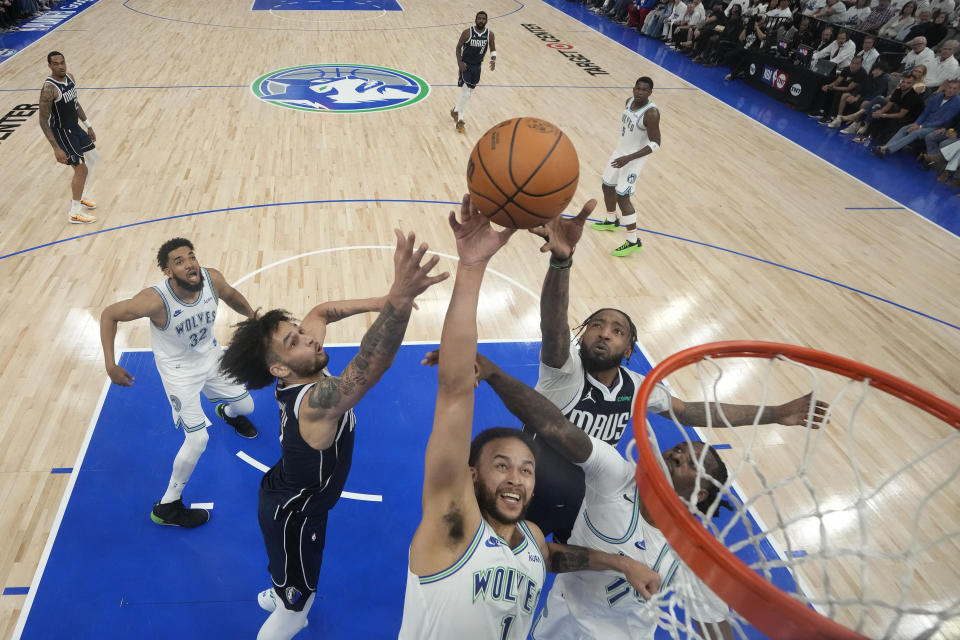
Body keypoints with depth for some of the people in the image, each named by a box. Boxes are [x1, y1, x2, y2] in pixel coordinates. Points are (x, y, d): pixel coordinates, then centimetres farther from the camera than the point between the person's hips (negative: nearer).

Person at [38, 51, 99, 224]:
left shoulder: (70, 78, -1)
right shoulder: (48, 88, -26)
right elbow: (43, 121, -25)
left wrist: (88, 125, 18)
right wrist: (56, 148, -29)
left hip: (75, 127, 9)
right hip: (61, 132, -9)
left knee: (94, 157, 22)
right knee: (81, 169, -6)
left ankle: (80, 194, 38)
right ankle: (74, 213, 5)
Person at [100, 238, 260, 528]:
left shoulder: (212, 279, -23)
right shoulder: (156, 300, -35)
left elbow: (231, 295, 1)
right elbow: (109, 315, -21)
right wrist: (110, 364, -27)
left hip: (210, 355, 5)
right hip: (179, 370, -5)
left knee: (245, 405, 21)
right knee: (197, 439, -10)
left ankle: (228, 413, 64)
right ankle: (167, 507, 12)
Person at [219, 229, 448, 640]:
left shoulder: (303, 377, -18)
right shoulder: (317, 400, -43)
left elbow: (321, 311, 0)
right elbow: (374, 365, -64)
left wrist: (379, 302, -11)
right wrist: (399, 300, -79)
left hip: (289, 496, 9)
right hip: (293, 513, -9)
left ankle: (279, 597, 69)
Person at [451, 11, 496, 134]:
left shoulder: (489, 34, -4)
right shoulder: (467, 32, -13)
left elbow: (493, 49, 7)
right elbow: (458, 47, -4)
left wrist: (493, 60, -14)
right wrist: (459, 62, -18)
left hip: (477, 66, 5)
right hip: (465, 65, -5)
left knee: (467, 93, 15)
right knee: (466, 94, -10)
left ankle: (456, 110, 38)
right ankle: (460, 120, 1)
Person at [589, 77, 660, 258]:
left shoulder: (651, 113, -26)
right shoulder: (629, 102, -1)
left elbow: (655, 144, -25)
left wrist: (628, 158, -31)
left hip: (634, 159, -9)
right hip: (620, 152, 9)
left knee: (622, 197, -12)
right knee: (608, 186, 21)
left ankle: (633, 242, -3)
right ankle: (611, 221, 46)